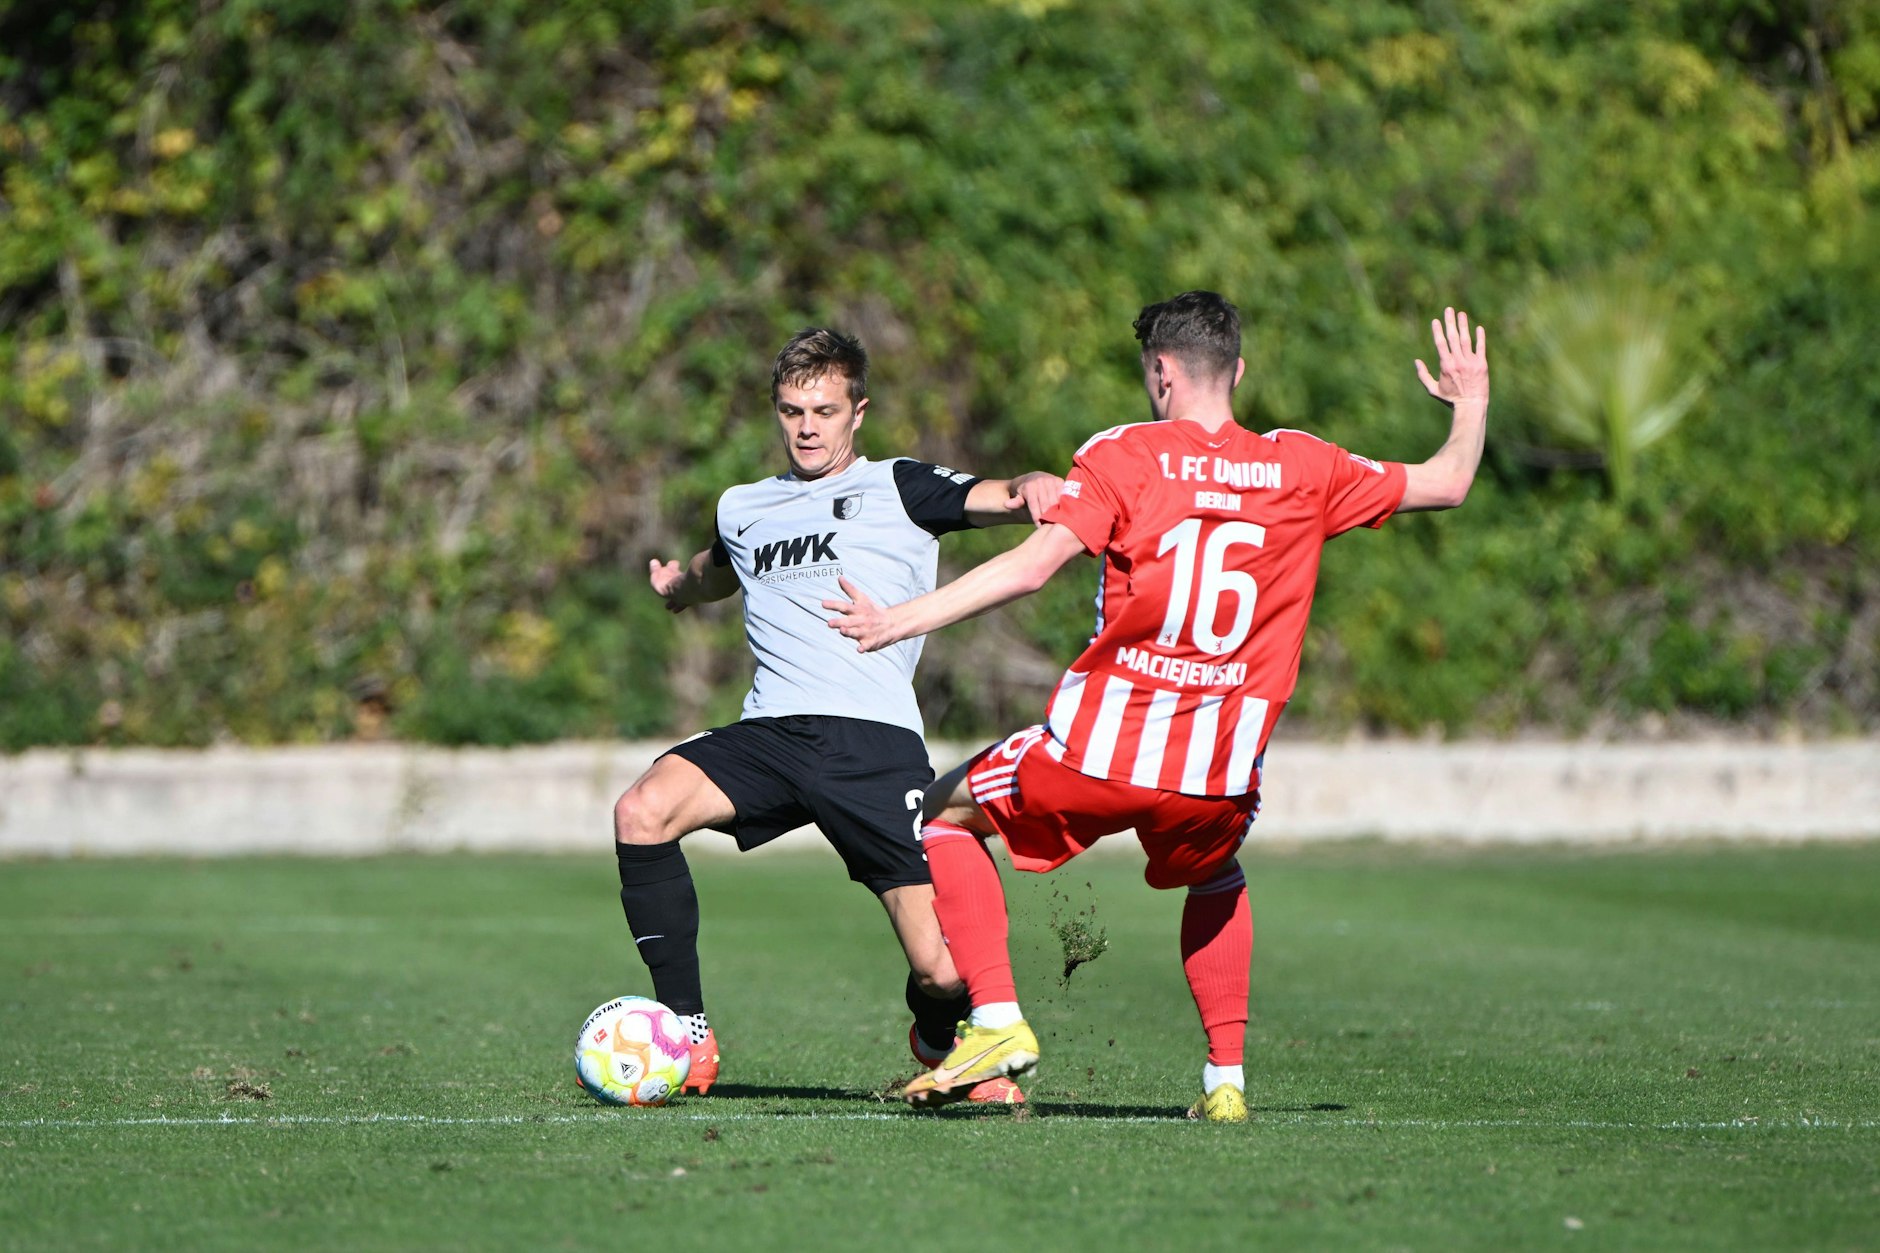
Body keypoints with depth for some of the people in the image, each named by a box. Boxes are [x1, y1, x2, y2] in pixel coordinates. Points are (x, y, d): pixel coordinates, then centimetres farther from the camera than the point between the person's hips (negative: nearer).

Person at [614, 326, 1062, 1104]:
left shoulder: (897, 488, 10)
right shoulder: (743, 509, 24)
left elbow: (998, 498, -8)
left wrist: (1033, 489, -29)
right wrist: (680, 585, 30)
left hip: (874, 740, -4)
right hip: (769, 732, 4)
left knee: (943, 972, -12)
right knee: (642, 811, -26)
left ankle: (940, 1042, 28)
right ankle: (688, 1037, -17)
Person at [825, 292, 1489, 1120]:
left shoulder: (1123, 456, -2)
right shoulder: (1302, 468, 7)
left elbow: (1032, 565, -13)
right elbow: (1444, 486, 17)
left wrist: (897, 622, -13)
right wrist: (1471, 404, 36)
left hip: (1101, 746, -3)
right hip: (1221, 768, 4)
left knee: (949, 814, 20)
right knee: (1215, 880, 36)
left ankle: (997, 1020, 4)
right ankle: (1226, 1075, 23)